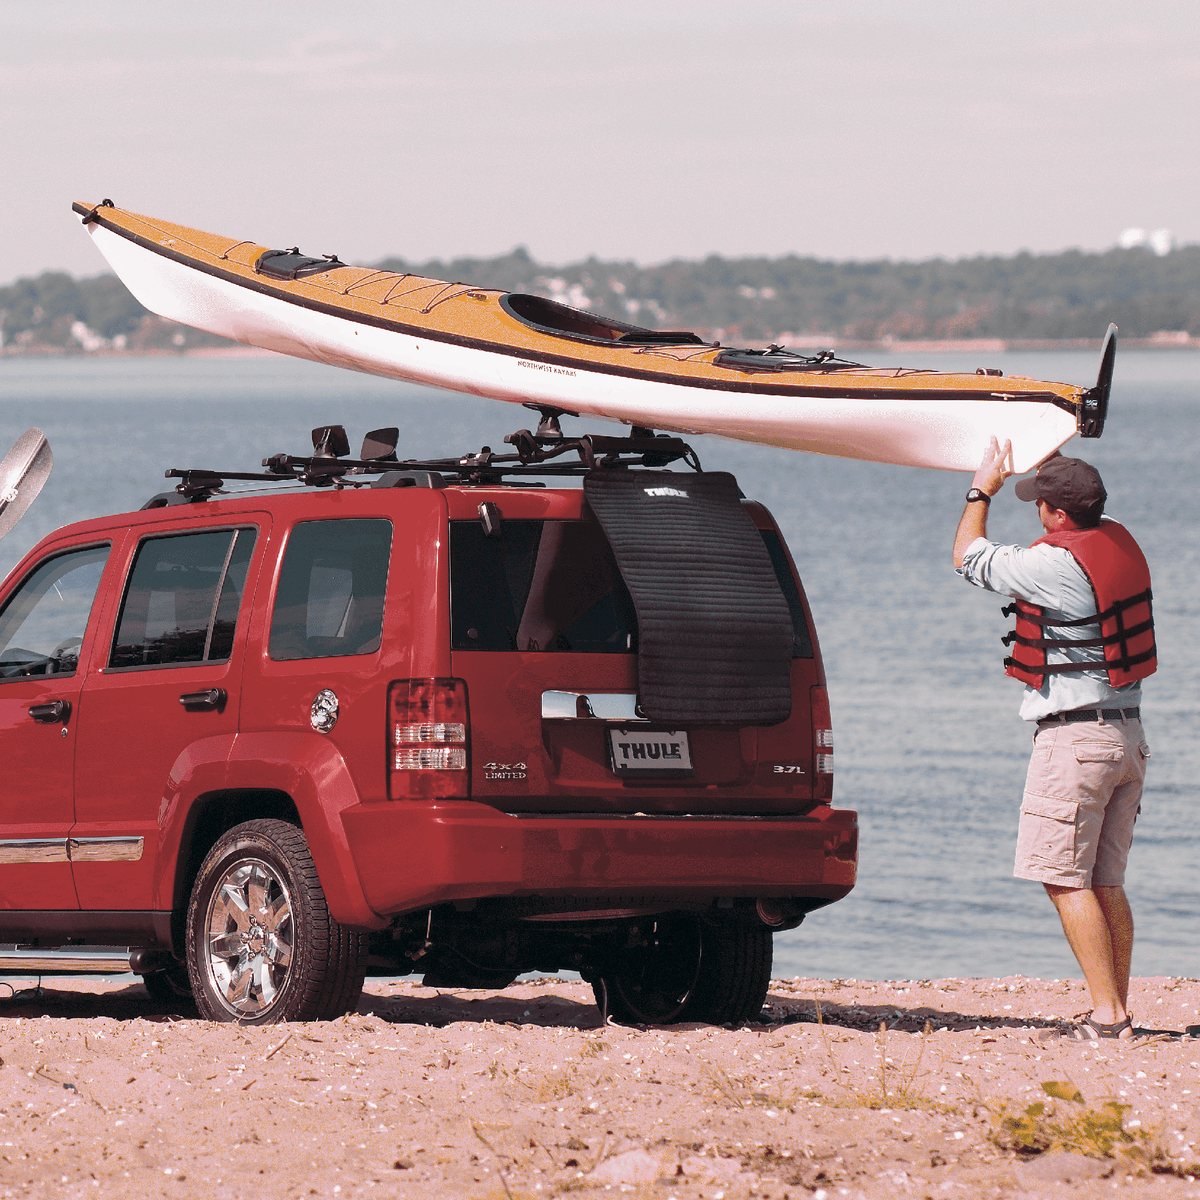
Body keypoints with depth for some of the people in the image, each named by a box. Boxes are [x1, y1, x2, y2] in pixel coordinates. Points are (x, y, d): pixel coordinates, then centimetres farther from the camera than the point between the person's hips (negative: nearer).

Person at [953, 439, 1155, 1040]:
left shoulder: (1056, 565, -17)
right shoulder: (1120, 542, 7)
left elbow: (969, 557, -4)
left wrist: (983, 488, 9)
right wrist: (1048, 464, 39)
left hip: (1075, 736, -9)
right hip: (1128, 735, 9)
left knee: (1065, 880, -7)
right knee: (1106, 884, 11)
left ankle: (1106, 1014, -13)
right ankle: (1118, 1014, 10)